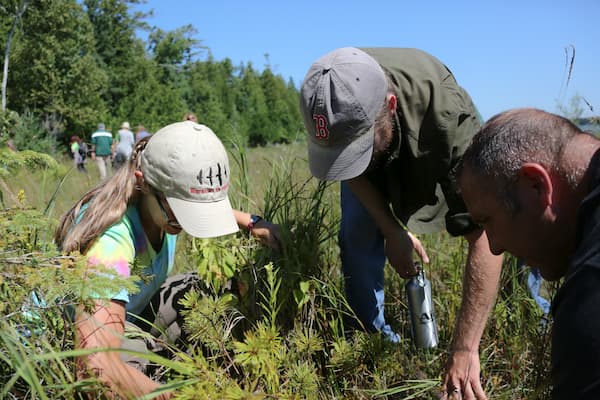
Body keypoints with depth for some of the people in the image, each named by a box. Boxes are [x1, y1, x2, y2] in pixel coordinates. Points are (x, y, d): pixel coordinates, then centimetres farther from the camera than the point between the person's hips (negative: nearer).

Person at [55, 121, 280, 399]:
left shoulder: (162, 203, -18)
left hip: (130, 314, 7)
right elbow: (97, 365, -49)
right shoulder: (111, 240, -40)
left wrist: (251, 223, -8)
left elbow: (206, 208, 9)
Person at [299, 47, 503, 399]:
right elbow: (348, 163, -16)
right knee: (358, 238, -15)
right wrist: (391, 230, -24)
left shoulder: (449, 115, -47)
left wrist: (465, 349, -50)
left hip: (436, 157, -2)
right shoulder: (328, 98, -37)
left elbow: (485, 236, -49)